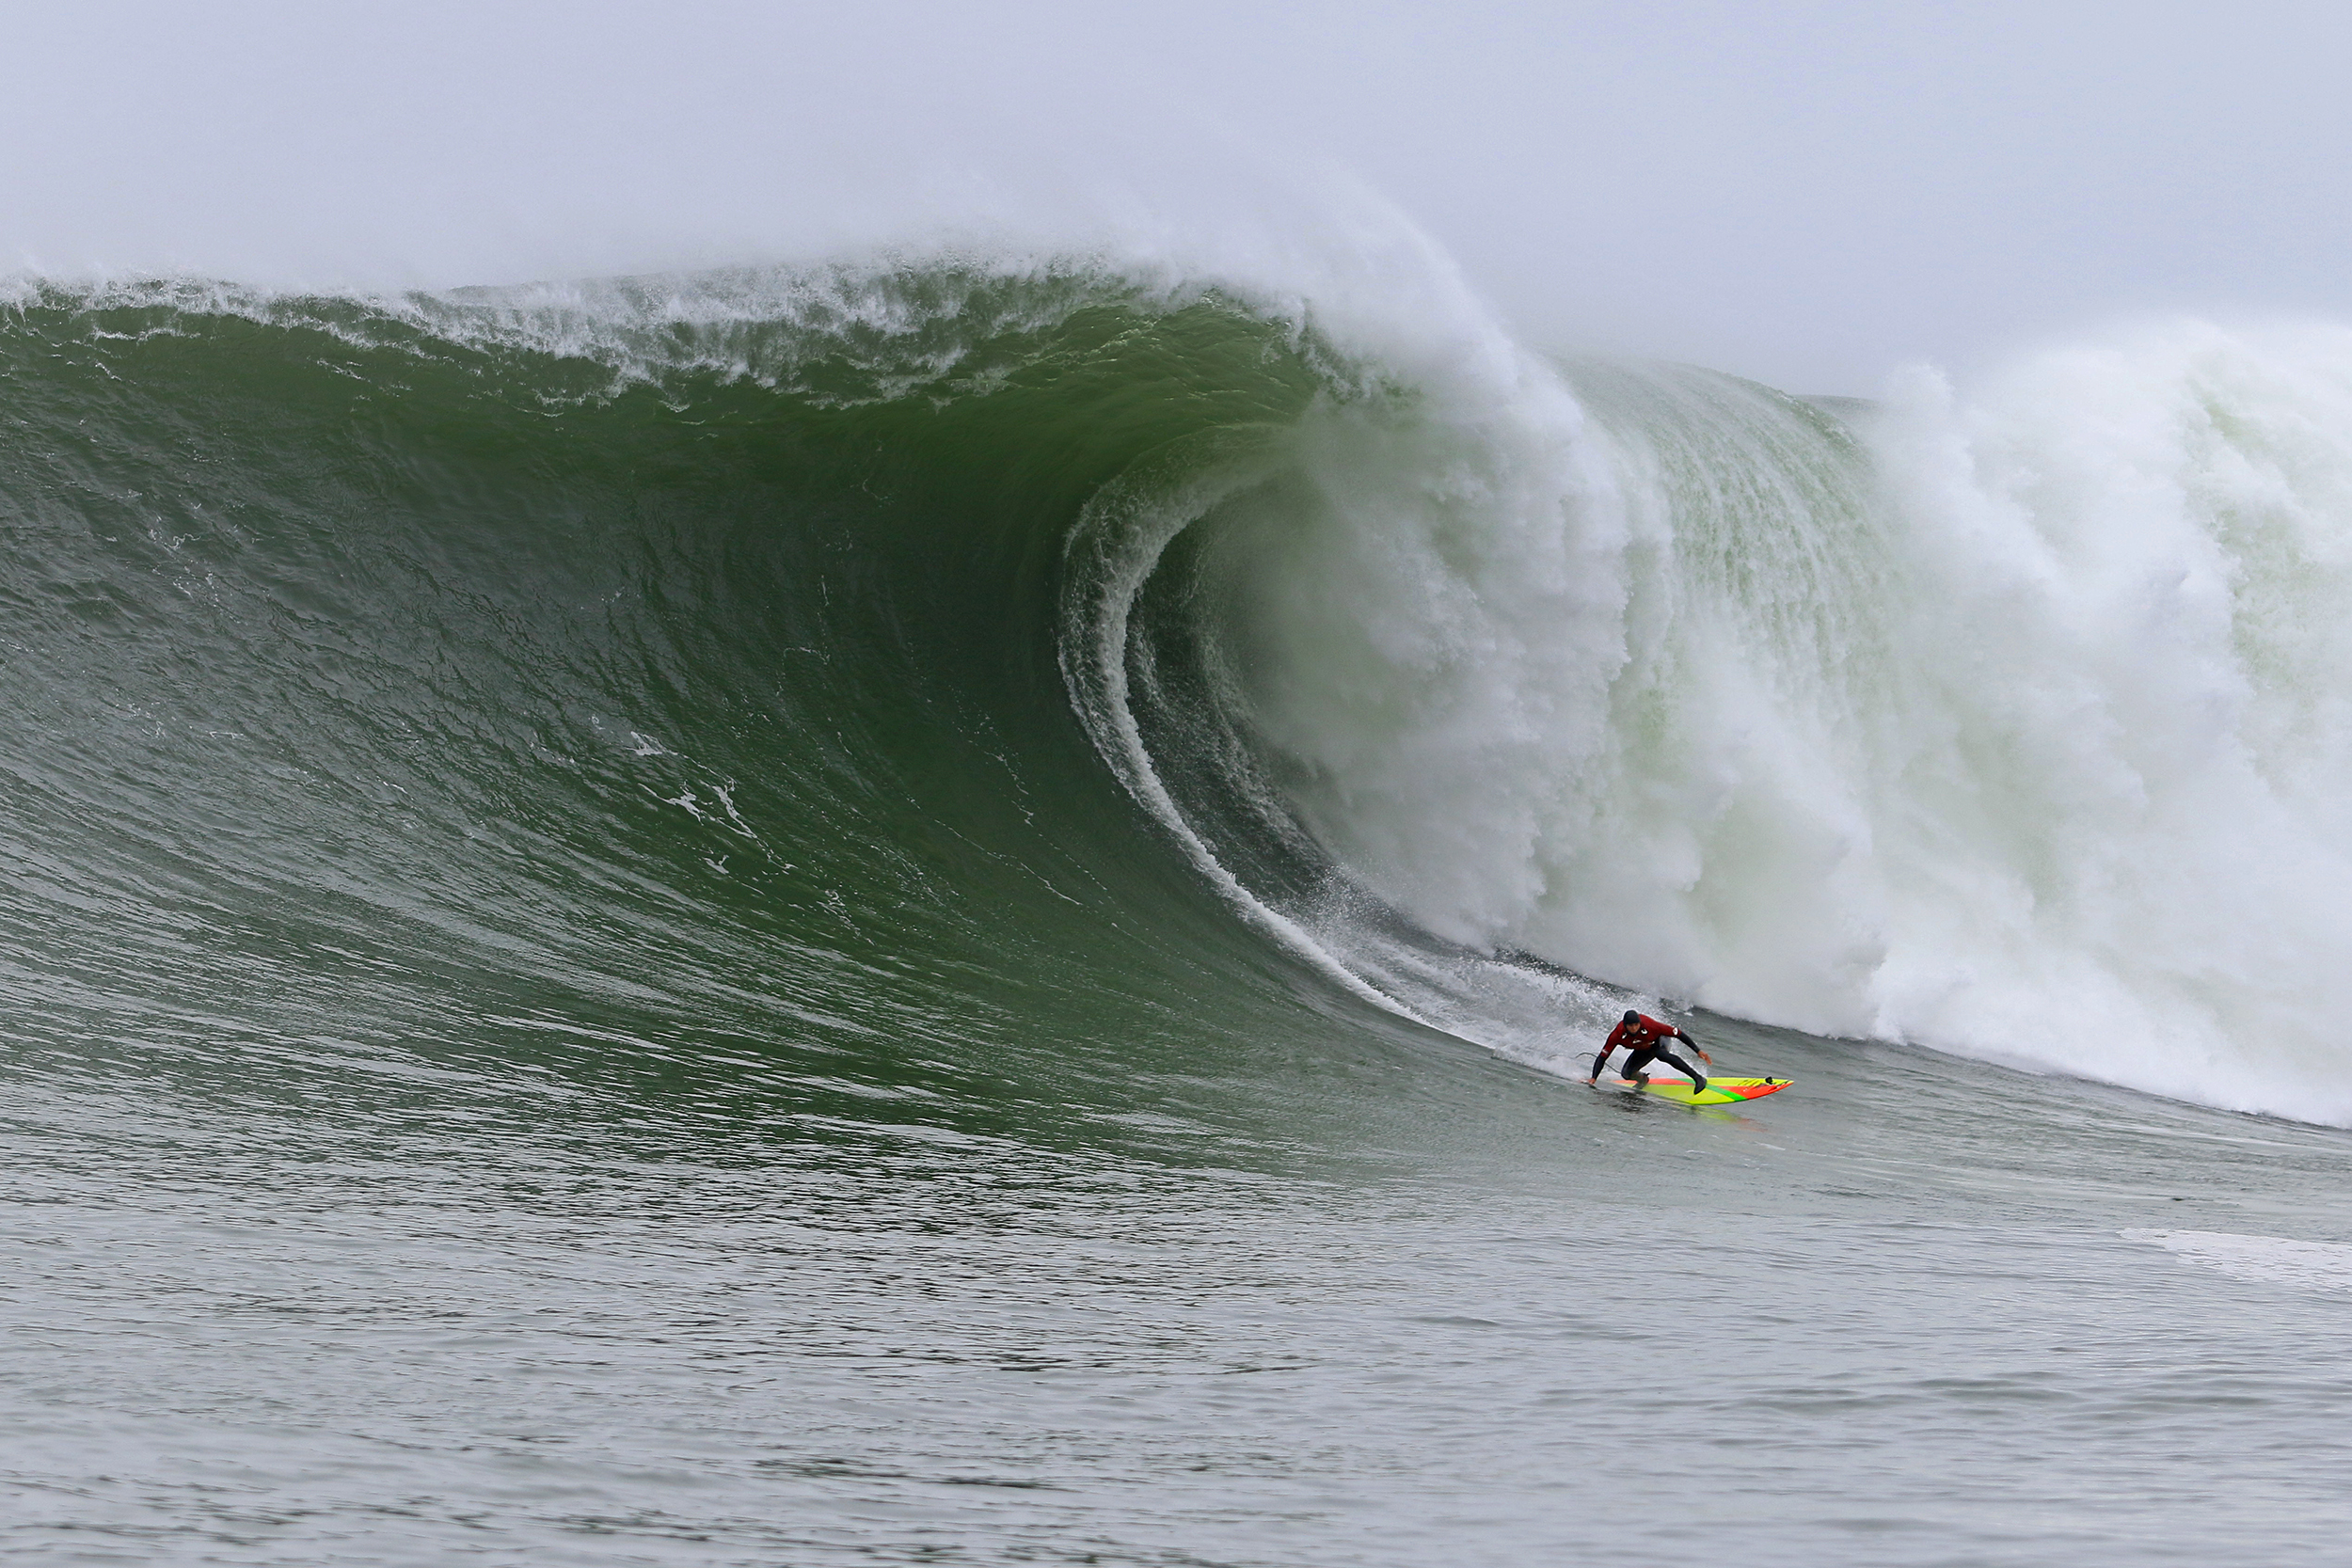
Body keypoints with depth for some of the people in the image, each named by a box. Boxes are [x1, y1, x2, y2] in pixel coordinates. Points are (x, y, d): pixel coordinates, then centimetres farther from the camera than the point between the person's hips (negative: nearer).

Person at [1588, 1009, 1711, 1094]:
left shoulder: (1650, 1025, -37)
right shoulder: (1617, 1035, -31)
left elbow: (1679, 1034, -29)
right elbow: (1602, 1057, -23)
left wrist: (1698, 1051, -28)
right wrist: (1594, 1078, -33)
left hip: (1660, 1040, -4)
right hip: (1643, 1051, 4)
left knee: (1660, 1053, -38)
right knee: (1626, 1074, -15)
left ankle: (1698, 1078, -40)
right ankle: (1643, 1079, 24)